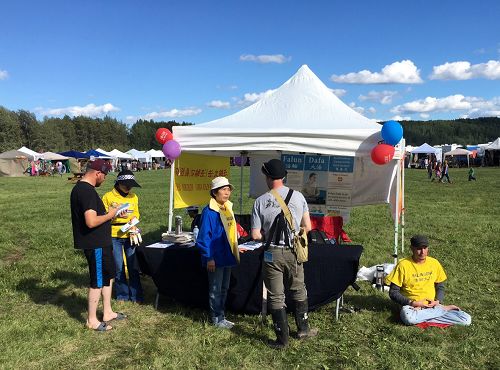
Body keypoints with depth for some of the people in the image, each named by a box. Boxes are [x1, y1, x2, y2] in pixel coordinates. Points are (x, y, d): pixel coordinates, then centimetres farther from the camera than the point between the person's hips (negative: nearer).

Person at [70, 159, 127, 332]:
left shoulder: (81, 188, 11)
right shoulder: (87, 191, -23)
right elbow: (91, 222, -31)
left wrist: (108, 212, 11)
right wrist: (110, 214, -16)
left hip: (100, 243, 11)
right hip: (95, 244, -11)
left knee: (108, 275, 20)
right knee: (98, 281, 2)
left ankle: (107, 312, 32)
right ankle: (92, 320, 17)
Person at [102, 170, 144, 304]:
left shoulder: (133, 197, 9)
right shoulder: (108, 197, -3)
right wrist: (115, 214, -18)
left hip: (130, 235, 3)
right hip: (114, 236, -2)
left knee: (133, 267, 4)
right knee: (119, 267, 4)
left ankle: (136, 296, 15)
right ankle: (122, 295, 20)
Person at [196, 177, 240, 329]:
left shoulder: (228, 208, 8)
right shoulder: (209, 212, -17)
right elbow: (204, 237, -18)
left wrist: (234, 249, 16)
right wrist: (209, 258, -19)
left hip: (227, 257, 8)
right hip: (215, 259, -8)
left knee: (224, 288, 18)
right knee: (215, 290, 6)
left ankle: (221, 316, 31)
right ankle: (216, 319, 19)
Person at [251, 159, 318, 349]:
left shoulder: (260, 201, -9)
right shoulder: (298, 196, -4)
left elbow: (255, 235, -9)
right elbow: (307, 227, 0)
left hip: (272, 254, -2)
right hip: (293, 252, 2)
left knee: (276, 297, 10)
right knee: (299, 292, 21)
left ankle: (282, 339, 20)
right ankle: (303, 329, 36)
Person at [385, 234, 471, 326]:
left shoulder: (434, 263, 4)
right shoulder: (403, 265, -8)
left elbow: (440, 286, 16)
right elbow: (393, 292, -6)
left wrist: (438, 301, -5)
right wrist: (412, 303, -17)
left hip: (433, 306, 2)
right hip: (413, 308, -2)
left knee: (466, 319, -15)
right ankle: (445, 309, -15)